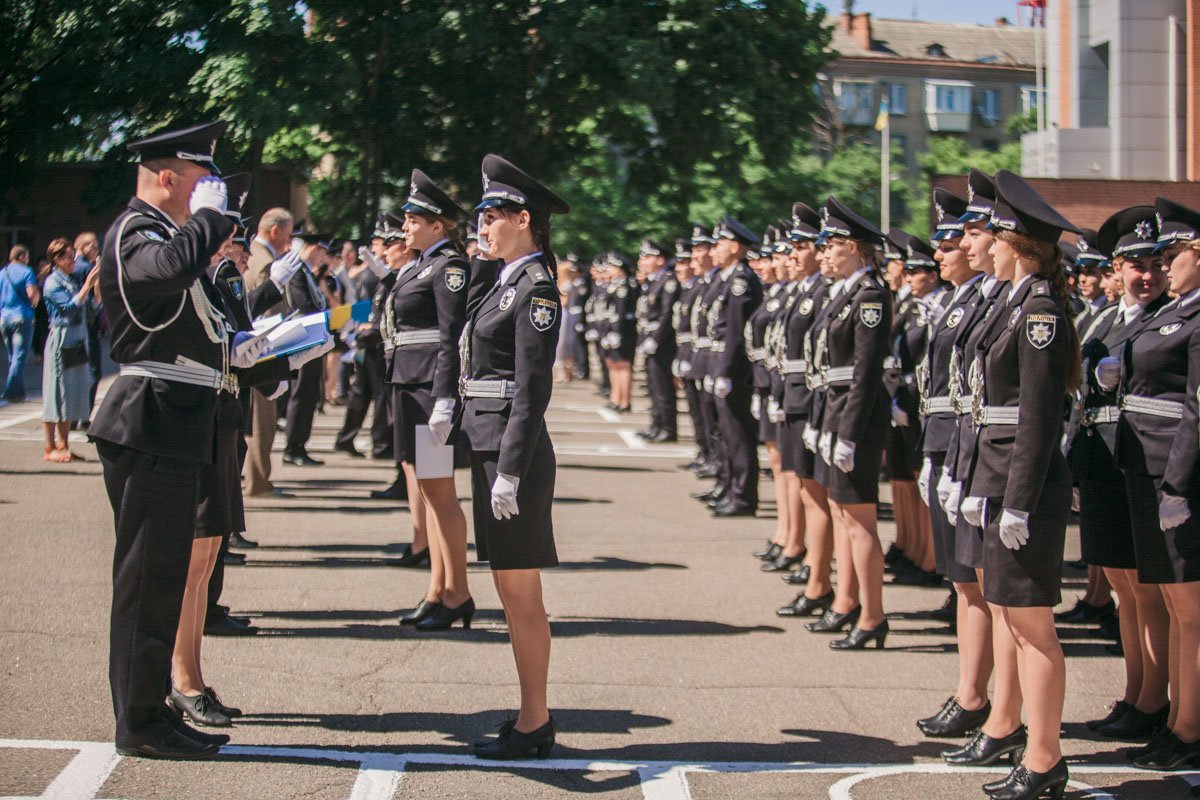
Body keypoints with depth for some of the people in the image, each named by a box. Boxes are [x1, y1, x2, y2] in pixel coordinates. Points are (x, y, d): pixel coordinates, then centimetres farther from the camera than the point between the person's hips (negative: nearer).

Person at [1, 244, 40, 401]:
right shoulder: (26, 272, -7)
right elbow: (32, 293, -18)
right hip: (22, 317, -6)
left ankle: (19, 391, 17)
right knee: (20, 356, -5)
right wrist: (37, 297, 3)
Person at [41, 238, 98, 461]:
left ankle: (62, 445, 15)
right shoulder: (53, 283, -9)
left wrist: (97, 280, -1)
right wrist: (88, 284, -20)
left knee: (73, 393, 9)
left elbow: (93, 300, 11)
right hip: (61, 338, -8)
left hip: (78, 340, 8)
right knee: (56, 392, -4)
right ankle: (50, 448, 0)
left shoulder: (75, 279, 11)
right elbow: (70, 306, -19)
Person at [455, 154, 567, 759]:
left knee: (521, 595, -3)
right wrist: (459, 426, 19)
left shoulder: (536, 289, -14)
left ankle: (534, 724, 5)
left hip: (514, 455, -10)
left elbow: (533, 389, -19)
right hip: (490, 450, 10)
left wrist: (509, 473, -21)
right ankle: (535, 715, 21)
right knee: (512, 592, 13)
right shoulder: (509, 284, 15)